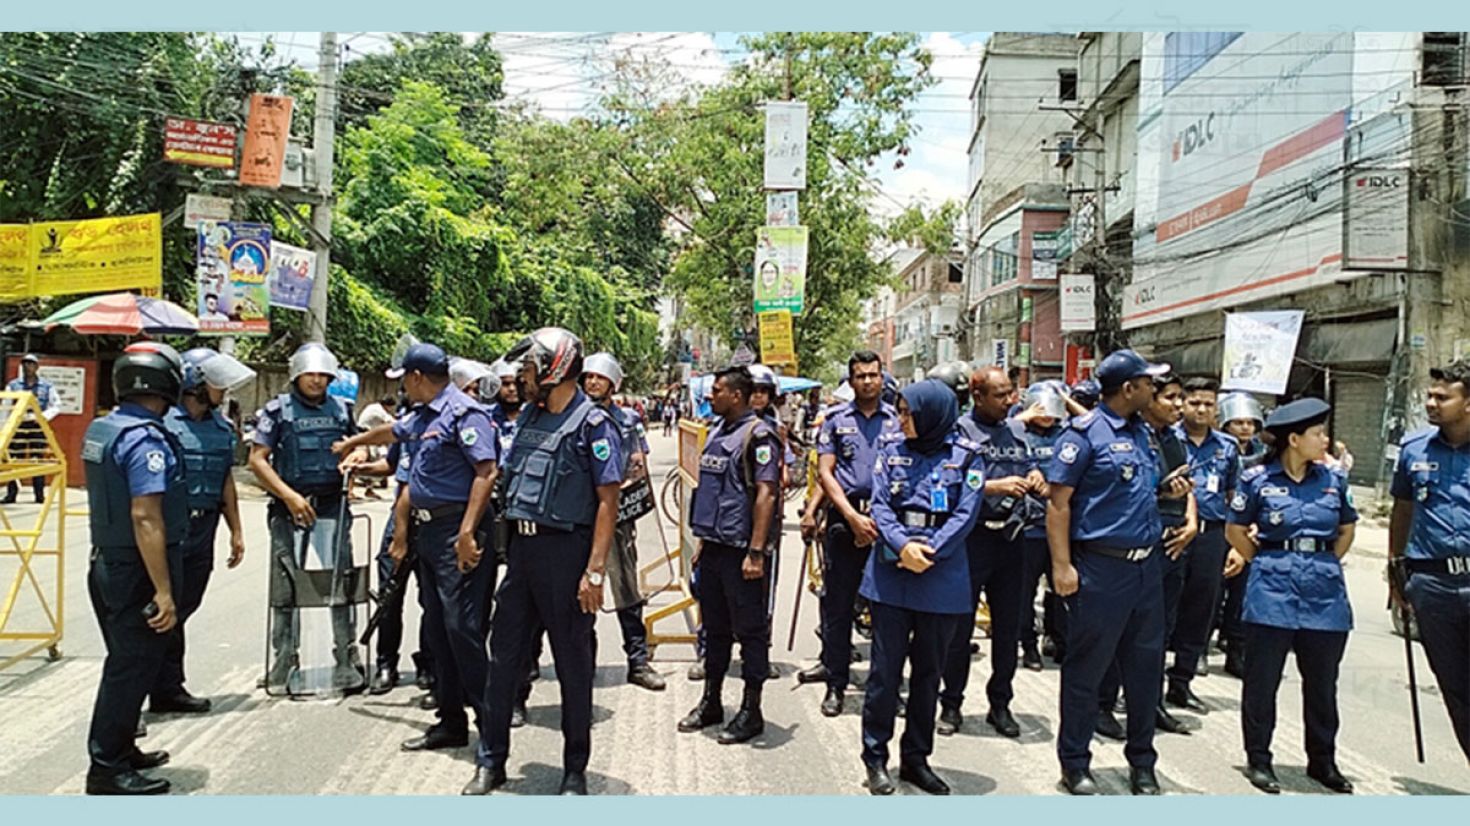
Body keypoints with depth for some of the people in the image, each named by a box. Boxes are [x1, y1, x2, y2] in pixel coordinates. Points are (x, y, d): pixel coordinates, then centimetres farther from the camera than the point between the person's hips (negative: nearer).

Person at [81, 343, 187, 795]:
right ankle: (107, 768, 10)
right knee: (133, 668, 1)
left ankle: (119, 750, 33)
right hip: (138, 572, -10)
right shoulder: (146, 439, -21)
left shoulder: (99, 429, 8)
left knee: (124, 663, 21)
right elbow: (145, 518, -27)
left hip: (107, 565, 10)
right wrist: (163, 591, -26)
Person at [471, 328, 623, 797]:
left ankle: (575, 771, 19)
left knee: (573, 662, 5)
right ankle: (493, 762, 25)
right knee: (504, 653, 11)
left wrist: (595, 571, -20)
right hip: (522, 545, 7)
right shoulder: (530, 416, 11)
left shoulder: (592, 425, -11)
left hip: (566, 548, -7)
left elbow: (607, 502, -14)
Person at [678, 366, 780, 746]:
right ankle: (710, 703, 27)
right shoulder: (717, 432, 15)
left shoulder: (758, 435, -12)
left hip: (741, 551, -9)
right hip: (713, 547, 9)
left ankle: (751, 711, 11)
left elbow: (766, 495, -18)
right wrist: (703, 541, 19)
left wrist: (756, 552, -22)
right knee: (714, 627, 16)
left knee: (750, 629, 2)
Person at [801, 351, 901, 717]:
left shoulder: (899, 420, 8)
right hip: (843, 519, 0)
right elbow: (826, 473, 2)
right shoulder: (836, 420, 7)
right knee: (837, 603, 3)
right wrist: (853, 516, -11)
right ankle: (835, 681, 14)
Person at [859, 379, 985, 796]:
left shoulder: (967, 455, 0)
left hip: (941, 578, 0)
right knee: (885, 668, 2)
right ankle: (875, 757, 13)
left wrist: (928, 553, -16)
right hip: (890, 573, 1)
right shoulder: (892, 451, 6)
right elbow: (879, 505, -1)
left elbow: (966, 514, -7)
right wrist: (903, 546, -17)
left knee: (928, 670, 11)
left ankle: (916, 758, 23)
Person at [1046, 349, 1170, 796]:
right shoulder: (1086, 432, -10)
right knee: (1086, 669, 3)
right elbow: (1058, 502, -13)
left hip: (1146, 565, 8)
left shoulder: (1141, 431, 13)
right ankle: (1075, 764, 17)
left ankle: (1142, 763, 29)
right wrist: (1062, 566, -17)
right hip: (1101, 568, -7)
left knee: (1145, 665, 14)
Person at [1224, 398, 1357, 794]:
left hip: (1325, 591, 3)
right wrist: (1269, 564, 4)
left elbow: (1346, 530, 19)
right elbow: (1235, 531, 5)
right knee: (1262, 681, 4)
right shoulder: (1258, 479, -4)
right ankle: (1258, 759, 17)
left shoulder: (1333, 479, 6)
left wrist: (1325, 565, 10)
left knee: (1322, 683, 12)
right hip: (1272, 589, -3)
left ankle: (1322, 761, 27)